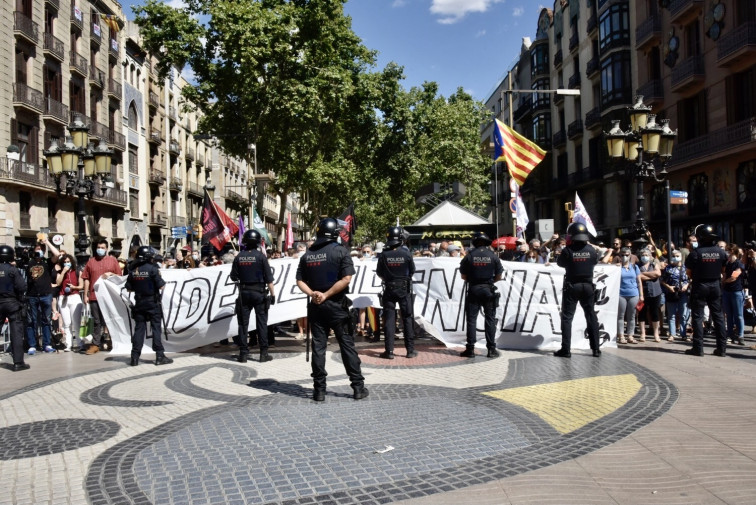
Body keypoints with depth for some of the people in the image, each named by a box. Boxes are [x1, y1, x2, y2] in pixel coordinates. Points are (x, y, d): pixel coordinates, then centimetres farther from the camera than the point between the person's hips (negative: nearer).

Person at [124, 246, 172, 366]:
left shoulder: (133, 270, 2)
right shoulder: (152, 269, -13)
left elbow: (129, 287, 5)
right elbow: (161, 286, -14)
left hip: (139, 303, 4)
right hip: (153, 302, -4)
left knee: (139, 328, 8)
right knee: (156, 328, 1)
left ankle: (135, 357, 8)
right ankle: (159, 356, 1)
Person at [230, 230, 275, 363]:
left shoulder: (239, 257, 0)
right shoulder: (261, 256, -8)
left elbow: (234, 277, 3)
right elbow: (269, 278, -9)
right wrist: (272, 293, -2)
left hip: (244, 293, 2)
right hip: (259, 292, -2)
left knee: (243, 323, 7)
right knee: (261, 322, 3)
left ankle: (243, 353, 8)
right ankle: (264, 353, 3)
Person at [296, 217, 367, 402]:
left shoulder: (307, 255, 7)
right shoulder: (341, 251, -6)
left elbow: (300, 280, 3)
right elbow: (346, 278, -15)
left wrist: (312, 293, -9)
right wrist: (326, 295, -12)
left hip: (316, 306, 3)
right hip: (337, 305, -3)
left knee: (318, 346, 7)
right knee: (347, 345, 4)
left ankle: (319, 389, 8)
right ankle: (358, 387, 8)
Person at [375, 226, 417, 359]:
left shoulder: (384, 255, -10)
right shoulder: (406, 254, -10)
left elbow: (379, 273, -1)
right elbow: (412, 271, 1)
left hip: (389, 289, 0)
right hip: (404, 289, 0)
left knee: (389, 319, 5)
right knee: (407, 319, 8)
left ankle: (389, 351, 4)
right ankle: (410, 350, 10)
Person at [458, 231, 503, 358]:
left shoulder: (469, 256, -4)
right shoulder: (493, 256, -2)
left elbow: (463, 276, 0)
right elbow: (498, 276, 2)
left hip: (473, 290, 0)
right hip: (488, 290, 1)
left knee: (471, 319, 4)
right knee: (490, 319, 7)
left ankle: (470, 349, 3)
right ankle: (491, 349, 7)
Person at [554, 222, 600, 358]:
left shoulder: (568, 250, -13)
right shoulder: (591, 250, -4)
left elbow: (560, 263, 3)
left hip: (572, 287, -3)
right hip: (588, 286, 3)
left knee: (567, 317, 3)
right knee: (591, 317, 12)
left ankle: (565, 349, -1)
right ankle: (596, 349, 14)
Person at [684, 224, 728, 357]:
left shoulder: (695, 253, -15)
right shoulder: (721, 252, -2)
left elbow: (689, 273, -7)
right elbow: (723, 271, 8)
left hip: (699, 286, -4)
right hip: (715, 286, 4)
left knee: (697, 317, 2)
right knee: (718, 316, 10)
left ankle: (698, 348, 1)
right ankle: (722, 348, 12)